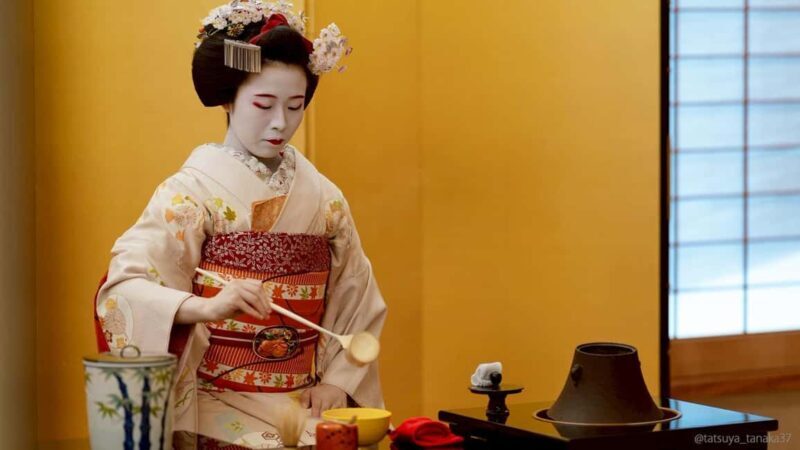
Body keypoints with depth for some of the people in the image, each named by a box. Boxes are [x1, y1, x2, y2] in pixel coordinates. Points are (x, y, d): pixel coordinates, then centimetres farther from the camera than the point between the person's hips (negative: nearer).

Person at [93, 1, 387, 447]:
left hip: (309, 408, 4)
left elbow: (357, 305, 12)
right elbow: (125, 287, -17)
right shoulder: (192, 190, -6)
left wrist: (337, 381, -2)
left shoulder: (324, 198, 7)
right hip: (220, 409, -4)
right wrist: (206, 307, -33)